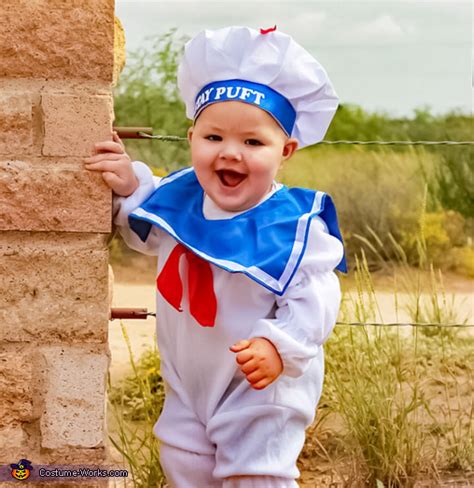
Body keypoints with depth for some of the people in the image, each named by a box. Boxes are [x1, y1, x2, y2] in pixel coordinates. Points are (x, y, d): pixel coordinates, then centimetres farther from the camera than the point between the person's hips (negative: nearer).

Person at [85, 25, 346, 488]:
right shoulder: (178, 198, -7)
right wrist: (130, 187, -2)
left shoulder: (294, 225, -26)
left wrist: (280, 346, -40)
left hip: (263, 389, -6)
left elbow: (312, 298, -25)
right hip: (187, 382, 7)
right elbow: (147, 233, 14)